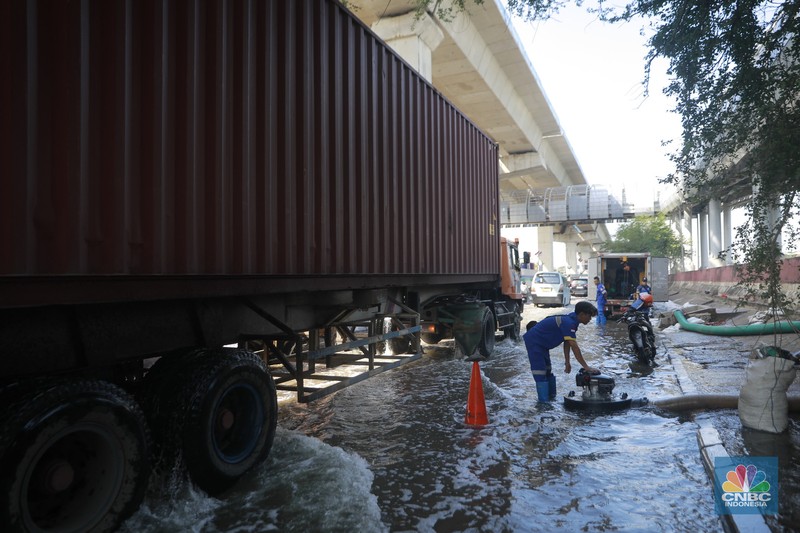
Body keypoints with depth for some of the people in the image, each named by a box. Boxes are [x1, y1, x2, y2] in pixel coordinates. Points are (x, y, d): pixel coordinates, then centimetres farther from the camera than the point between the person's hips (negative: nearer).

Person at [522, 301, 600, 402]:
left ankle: (551, 399, 28)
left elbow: (567, 343, 10)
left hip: (542, 344, 11)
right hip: (534, 342, -11)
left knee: (548, 372, 18)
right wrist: (586, 367, -28)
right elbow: (574, 347, -30)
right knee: (541, 375, -10)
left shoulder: (571, 320, 3)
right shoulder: (568, 323, -27)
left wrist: (567, 362, 9)